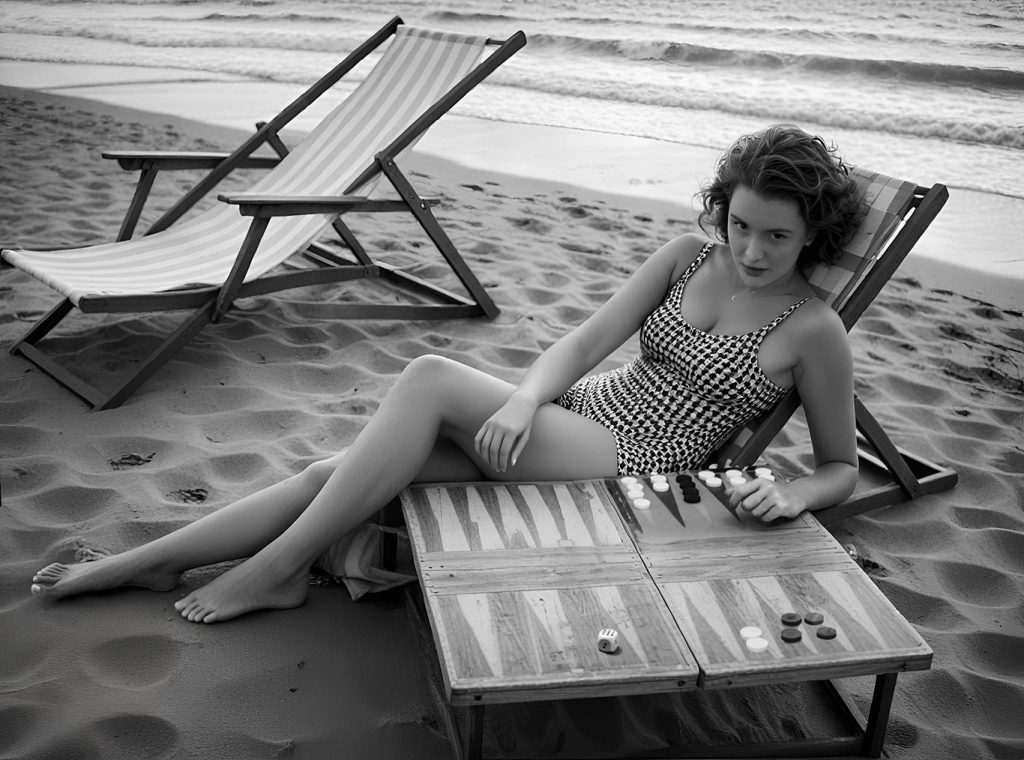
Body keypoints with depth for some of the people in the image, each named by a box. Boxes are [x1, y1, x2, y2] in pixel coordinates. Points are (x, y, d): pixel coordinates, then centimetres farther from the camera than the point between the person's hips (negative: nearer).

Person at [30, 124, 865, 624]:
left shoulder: (814, 330, -7)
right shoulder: (687, 255, 4)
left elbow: (842, 467, 2)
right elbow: (584, 343, -1)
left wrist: (792, 492, -20)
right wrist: (522, 401, -20)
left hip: (631, 466, -5)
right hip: (571, 416, 5)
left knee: (430, 378, -28)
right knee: (334, 468, -8)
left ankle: (277, 569, -14)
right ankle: (146, 561, 6)